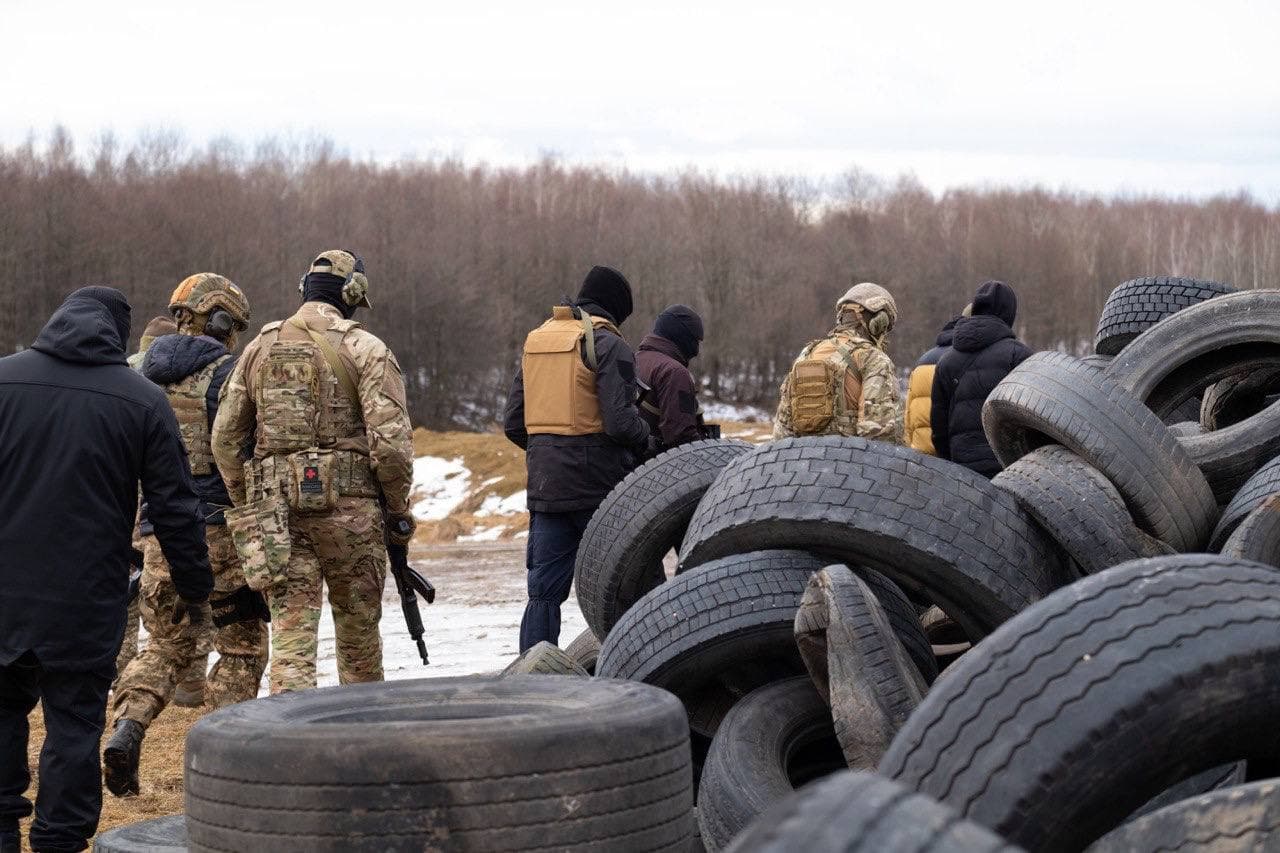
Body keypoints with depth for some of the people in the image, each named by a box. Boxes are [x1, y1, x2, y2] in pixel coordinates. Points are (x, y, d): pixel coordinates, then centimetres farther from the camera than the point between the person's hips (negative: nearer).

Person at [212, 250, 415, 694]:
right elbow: (389, 438, -12)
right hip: (349, 505, -2)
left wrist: (247, 507, 19)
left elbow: (225, 436, 11)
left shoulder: (261, 346, 10)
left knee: (291, 635, 2)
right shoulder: (365, 350, -3)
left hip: (276, 506, 3)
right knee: (358, 632, 13)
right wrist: (399, 509, 1)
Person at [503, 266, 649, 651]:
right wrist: (646, 442, 2)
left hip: (545, 485, 6)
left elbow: (513, 423, 15)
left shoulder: (536, 340, 14)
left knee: (544, 590, 7)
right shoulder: (607, 343, -8)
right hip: (600, 486, -6)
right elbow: (620, 421, -17)